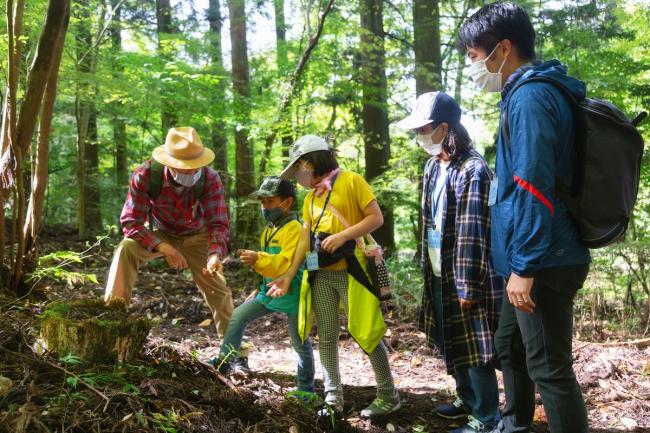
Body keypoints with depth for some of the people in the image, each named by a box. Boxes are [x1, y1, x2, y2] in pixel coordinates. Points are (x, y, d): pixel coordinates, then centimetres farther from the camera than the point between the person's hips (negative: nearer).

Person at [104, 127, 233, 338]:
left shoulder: (211, 180, -30)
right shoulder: (145, 175, -33)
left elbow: (218, 224, -27)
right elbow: (130, 222, -30)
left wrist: (215, 254, -48)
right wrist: (164, 248, -42)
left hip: (196, 237, 1)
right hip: (160, 234, 0)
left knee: (218, 288, -5)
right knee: (126, 249, -29)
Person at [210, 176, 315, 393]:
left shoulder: (294, 229, -18)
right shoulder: (269, 229, 11)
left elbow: (286, 263, -29)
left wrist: (258, 259, -39)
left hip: (292, 295, -8)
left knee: (300, 344, 4)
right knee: (238, 316, -1)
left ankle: (306, 389, 19)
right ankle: (225, 362, 7)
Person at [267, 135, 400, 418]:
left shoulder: (351, 181, -4)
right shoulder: (310, 197, 15)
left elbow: (376, 218, -10)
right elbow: (305, 240, 12)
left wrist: (342, 236, -19)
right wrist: (289, 275, 5)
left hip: (350, 271, -6)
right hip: (320, 275, 7)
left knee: (365, 333, -3)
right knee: (326, 337, 5)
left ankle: (388, 395, 10)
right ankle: (333, 398, 11)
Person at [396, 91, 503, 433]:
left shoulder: (472, 170, -18)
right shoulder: (433, 166, 9)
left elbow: (472, 234, -20)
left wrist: (468, 287, -19)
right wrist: (428, 269, 16)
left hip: (465, 277, -9)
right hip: (440, 274, 9)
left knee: (474, 347, 0)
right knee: (451, 342, 19)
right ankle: (467, 399, 36)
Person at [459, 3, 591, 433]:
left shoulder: (530, 96, -16)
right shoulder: (533, 92, 15)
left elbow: (532, 187, -24)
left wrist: (525, 266, -23)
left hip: (543, 263, -11)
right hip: (538, 258, 11)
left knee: (549, 366, -3)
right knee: (510, 346, 24)